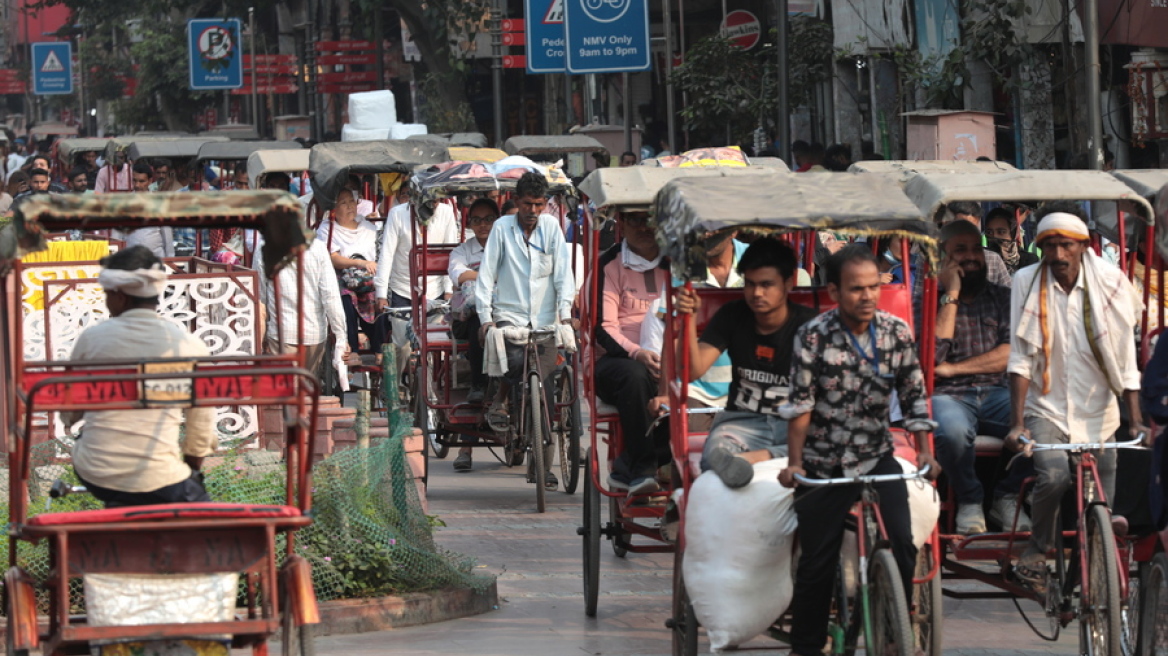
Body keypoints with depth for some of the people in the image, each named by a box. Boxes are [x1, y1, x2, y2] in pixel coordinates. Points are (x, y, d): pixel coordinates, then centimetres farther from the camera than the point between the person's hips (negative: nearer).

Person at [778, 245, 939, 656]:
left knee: (902, 547, -14)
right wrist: (794, 463, -15)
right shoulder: (814, 336, -12)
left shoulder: (897, 333, -4)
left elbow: (914, 397, 1)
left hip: (877, 457, 2)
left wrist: (925, 451, -10)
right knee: (818, 561, 2)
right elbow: (800, 405, -9)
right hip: (824, 464, -2)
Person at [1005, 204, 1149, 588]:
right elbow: (1021, 359, -9)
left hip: (1096, 415, 2)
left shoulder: (1111, 284, -5)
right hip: (1046, 410, -2)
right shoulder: (1027, 283, -7)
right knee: (1054, 475, -28)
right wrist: (1017, 423, -16)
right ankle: (1037, 550, -4)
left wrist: (1136, 421, -8)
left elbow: (1126, 363, -2)